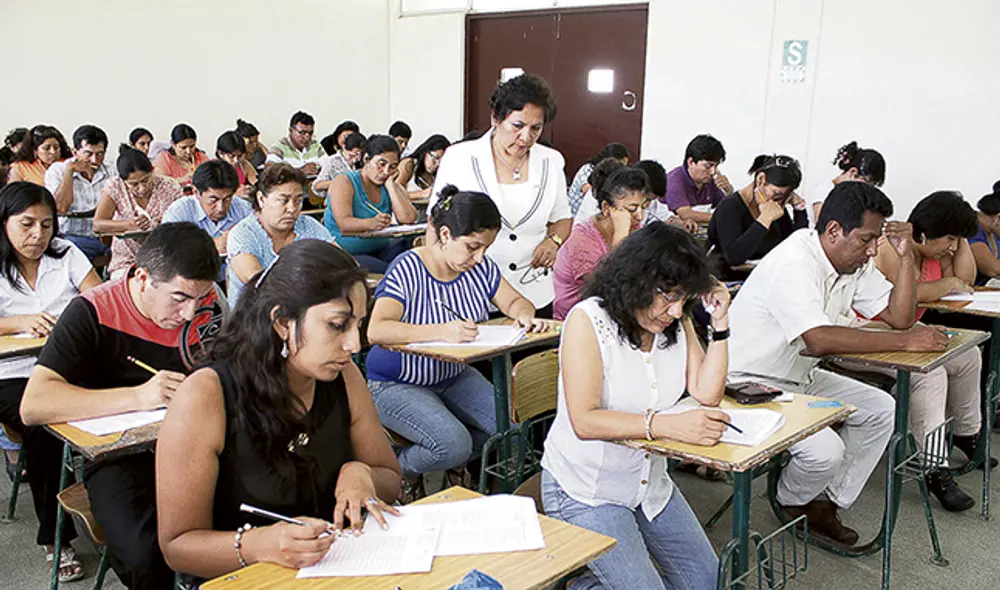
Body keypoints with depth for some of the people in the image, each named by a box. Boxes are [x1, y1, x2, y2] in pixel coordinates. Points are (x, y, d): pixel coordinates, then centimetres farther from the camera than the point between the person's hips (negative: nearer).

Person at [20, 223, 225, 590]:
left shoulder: (205, 303, -1)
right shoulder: (93, 314, -12)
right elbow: (33, 405, -20)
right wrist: (136, 397, -28)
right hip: (119, 456, -3)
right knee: (146, 557, -29)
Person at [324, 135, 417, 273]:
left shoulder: (392, 188, 11)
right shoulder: (344, 182, -3)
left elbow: (408, 219, -9)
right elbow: (344, 223, -20)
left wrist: (390, 184, -6)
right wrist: (371, 223, -40)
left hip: (380, 251, 6)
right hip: (344, 255, -6)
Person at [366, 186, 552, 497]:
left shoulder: (481, 267, -3)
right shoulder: (407, 270, -21)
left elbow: (514, 301, 8)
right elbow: (376, 331, -33)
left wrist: (525, 316, -18)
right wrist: (441, 331, -44)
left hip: (454, 376, 7)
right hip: (397, 384, -6)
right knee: (453, 443, -28)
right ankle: (398, 473, 5)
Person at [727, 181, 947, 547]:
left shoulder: (855, 263, 3)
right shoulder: (794, 263, -26)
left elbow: (899, 317, 1)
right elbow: (819, 339, -37)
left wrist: (906, 256, -10)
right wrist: (904, 342, -30)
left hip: (799, 379, 10)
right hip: (750, 385, -10)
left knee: (881, 409, 0)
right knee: (825, 450, -25)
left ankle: (824, 503, 10)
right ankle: (792, 502, 11)